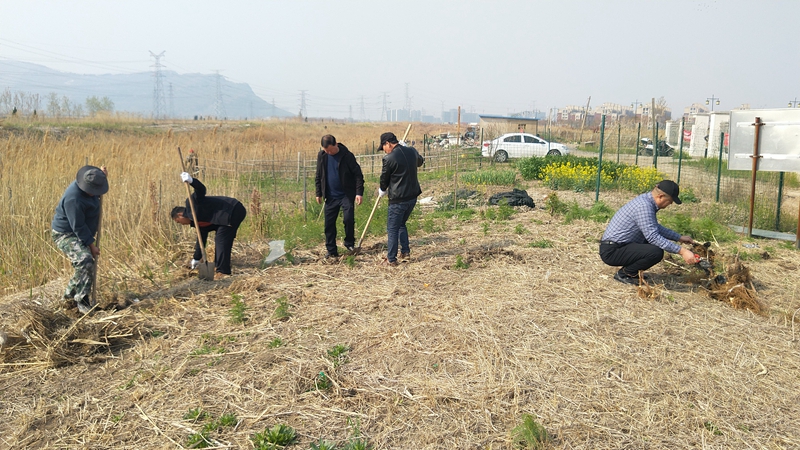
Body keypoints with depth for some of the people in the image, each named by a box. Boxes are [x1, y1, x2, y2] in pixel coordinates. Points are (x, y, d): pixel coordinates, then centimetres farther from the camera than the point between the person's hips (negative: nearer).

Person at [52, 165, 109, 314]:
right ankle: (82, 302, -21)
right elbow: (78, 227, -27)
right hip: (65, 234, -10)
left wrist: (102, 176, 1)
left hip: (79, 234, 10)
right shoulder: (74, 199, -31)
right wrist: (91, 245, -20)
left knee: (86, 264, 14)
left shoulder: (88, 185, -4)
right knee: (84, 261, -28)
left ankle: (70, 293, 33)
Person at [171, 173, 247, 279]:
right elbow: (201, 239, 27)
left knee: (221, 240, -12)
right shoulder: (198, 222, 22)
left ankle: (223, 272, -12)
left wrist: (191, 181, -39)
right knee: (220, 240, 20)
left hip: (234, 210, -11)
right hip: (231, 214, 11)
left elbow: (201, 190, -21)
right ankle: (218, 267, 31)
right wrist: (196, 259, 32)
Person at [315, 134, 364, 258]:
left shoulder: (347, 156, -12)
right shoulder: (321, 156, 0)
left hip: (346, 195, -4)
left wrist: (359, 192, -14)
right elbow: (318, 176, 11)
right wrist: (319, 193, 9)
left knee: (349, 219, -14)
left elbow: (358, 174, -8)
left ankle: (349, 243, 11)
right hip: (330, 196, 4)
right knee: (329, 223, 4)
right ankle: (331, 251, 15)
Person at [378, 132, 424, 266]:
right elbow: (420, 162, 27)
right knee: (401, 224, 24)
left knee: (392, 229, 5)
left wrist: (382, 191, 18)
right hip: (413, 196, 7)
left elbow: (384, 179, -2)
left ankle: (391, 259, 10)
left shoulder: (389, 158, -16)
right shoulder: (412, 151, 3)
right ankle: (405, 252, 24)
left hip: (398, 199, -7)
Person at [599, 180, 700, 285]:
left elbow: (655, 227, 25)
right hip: (611, 251, -10)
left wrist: (679, 238, 21)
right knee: (656, 252, -25)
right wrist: (681, 251, -24)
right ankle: (624, 274, -5)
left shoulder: (646, 200, 9)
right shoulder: (643, 206, -22)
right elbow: (653, 237, -26)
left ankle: (630, 270, 13)